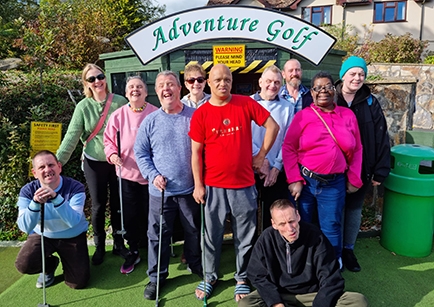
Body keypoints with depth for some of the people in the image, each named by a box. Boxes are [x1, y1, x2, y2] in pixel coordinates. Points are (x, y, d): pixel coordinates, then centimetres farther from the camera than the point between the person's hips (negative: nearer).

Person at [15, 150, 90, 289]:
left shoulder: (75, 187, -23)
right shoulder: (28, 191, -17)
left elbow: (73, 221, -34)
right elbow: (25, 227, -25)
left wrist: (56, 198, -47)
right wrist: (35, 203, -43)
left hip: (73, 237, -1)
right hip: (42, 235, 2)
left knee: (78, 282, -8)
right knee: (23, 265, -25)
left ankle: (65, 259, 26)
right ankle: (49, 265, 12)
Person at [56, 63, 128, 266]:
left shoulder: (120, 102, -6)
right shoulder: (83, 106, -5)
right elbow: (71, 136, -9)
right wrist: (57, 161, -16)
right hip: (94, 163, 0)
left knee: (118, 203, 11)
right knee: (98, 205, 9)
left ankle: (119, 243, 29)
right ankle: (99, 246, 28)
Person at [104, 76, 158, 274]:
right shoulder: (118, 116, 1)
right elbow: (108, 140, 8)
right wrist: (112, 154, -11)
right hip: (127, 173, 2)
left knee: (151, 214, 10)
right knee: (130, 216, 9)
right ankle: (133, 252, 29)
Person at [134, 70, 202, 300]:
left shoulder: (195, 116, -2)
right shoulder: (150, 121, 0)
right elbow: (140, 153, 4)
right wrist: (152, 175, -10)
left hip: (190, 188, 0)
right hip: (161, 191, 0)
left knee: (194, 231, 17)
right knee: (158, 235, 10)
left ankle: (196, 266, 41)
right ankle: (157, 276, 29)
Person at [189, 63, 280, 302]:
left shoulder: (246, 103, -1)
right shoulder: (200, 114, -3)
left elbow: (273, 126, 5)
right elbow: (196, 152, -2)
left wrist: (261, 155, 3)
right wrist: (198, 185, -4)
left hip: (244, 184, 1)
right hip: (213, 186, 0)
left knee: (245, 236, 12)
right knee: (212, 235, 13)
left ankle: (242, 279, 31)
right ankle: (209, 277, 33)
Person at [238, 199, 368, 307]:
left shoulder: (314, 235, -17)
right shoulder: (267, 239, -14)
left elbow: (331, 280, -14)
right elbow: (258, 275, -6)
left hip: (313, 295, 0)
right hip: (279, 295, 0)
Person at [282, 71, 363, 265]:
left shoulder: (348, 115, 5)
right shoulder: (303, 116, -3)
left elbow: (356, 150, 10)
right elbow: (288, 148, -5)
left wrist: (354, 179, 6)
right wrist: (294, 180, -10)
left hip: (334, 183, 2)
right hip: (305, 181, -1)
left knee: (331, 228, 12)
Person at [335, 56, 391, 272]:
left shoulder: (371, 103, 0)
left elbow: (381, 138, -1)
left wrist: (380, 171, -4)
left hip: (361, 169, 2)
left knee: (355, 209, 14)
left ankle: (348, 250, 31)